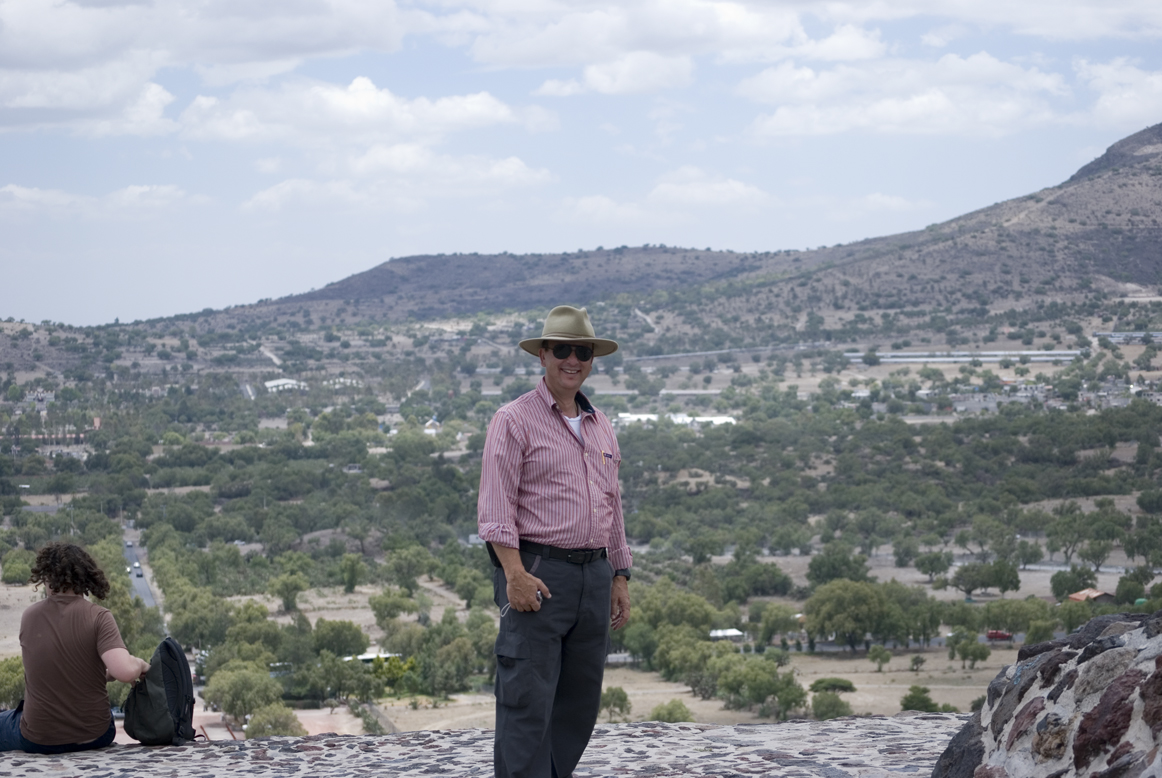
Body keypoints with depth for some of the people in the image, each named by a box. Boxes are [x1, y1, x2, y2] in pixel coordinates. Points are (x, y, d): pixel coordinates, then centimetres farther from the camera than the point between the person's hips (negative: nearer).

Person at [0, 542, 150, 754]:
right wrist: (140, 664, -4)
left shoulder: (29, 617, -3)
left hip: (38, 741, 0)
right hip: (94, 737, 0)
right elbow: (125, 671, -26)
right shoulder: (98, 617, -13)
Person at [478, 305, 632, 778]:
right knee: (528, 701, -9)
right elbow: (495, 504, -11)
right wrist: (514, 572, -21)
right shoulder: (514, 420, -3)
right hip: (537, 575, -7)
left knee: (580, 702, 9)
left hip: (595, 574, 7)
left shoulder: (601, 427, 18)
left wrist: (620, 577, 17)